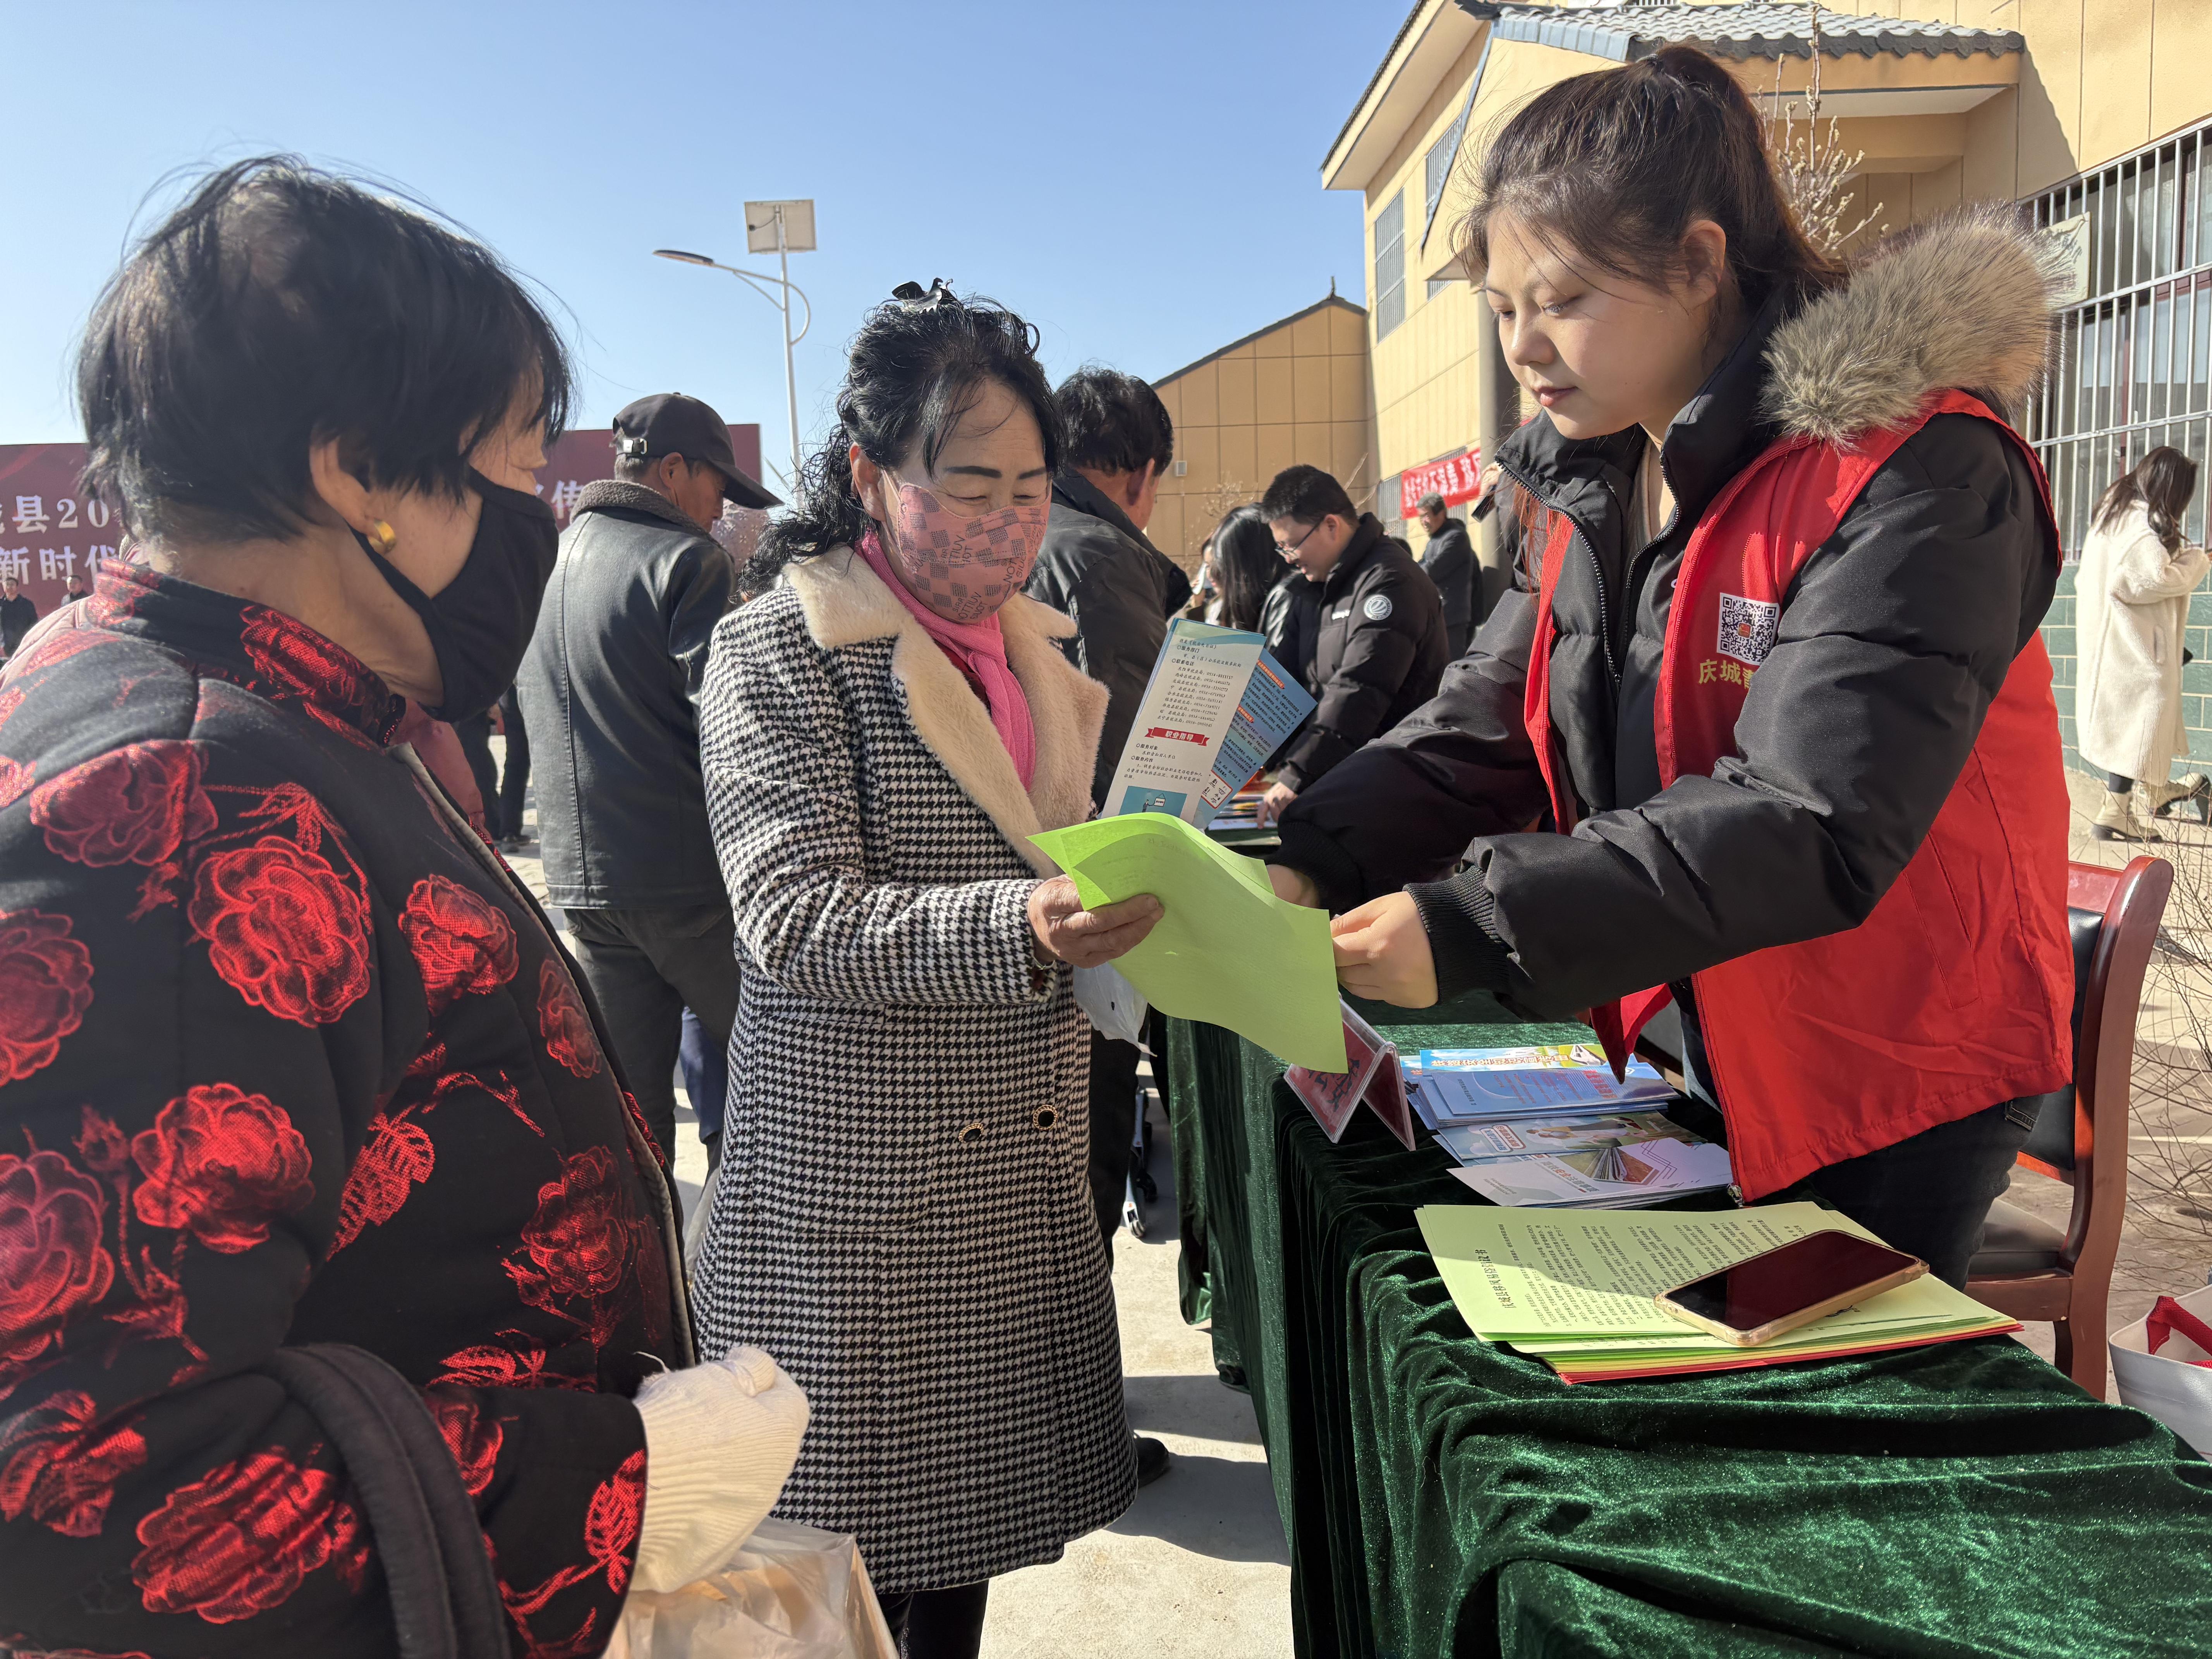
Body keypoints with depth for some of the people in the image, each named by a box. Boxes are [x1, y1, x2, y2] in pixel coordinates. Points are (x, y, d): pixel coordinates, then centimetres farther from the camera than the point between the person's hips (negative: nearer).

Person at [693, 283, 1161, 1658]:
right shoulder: (780, 653, -9)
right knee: (860, 1545, 4)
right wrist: (1021, 927, -33)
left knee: (971, 1497, 16)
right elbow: (798, 915, -19)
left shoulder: (1033, 642, 13)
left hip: (1020, 1170, 6)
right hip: (856, 1177, -6)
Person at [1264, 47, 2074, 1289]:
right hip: (1693, 1046, 7)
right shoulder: (1592, 485, 2)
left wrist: (1473, 927, -38)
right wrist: (1312, 866, -19)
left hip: (1890, 1083, -6)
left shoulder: (1911, 475, -23)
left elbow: (1813, 828, -32)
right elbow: (1486, 732, -2)